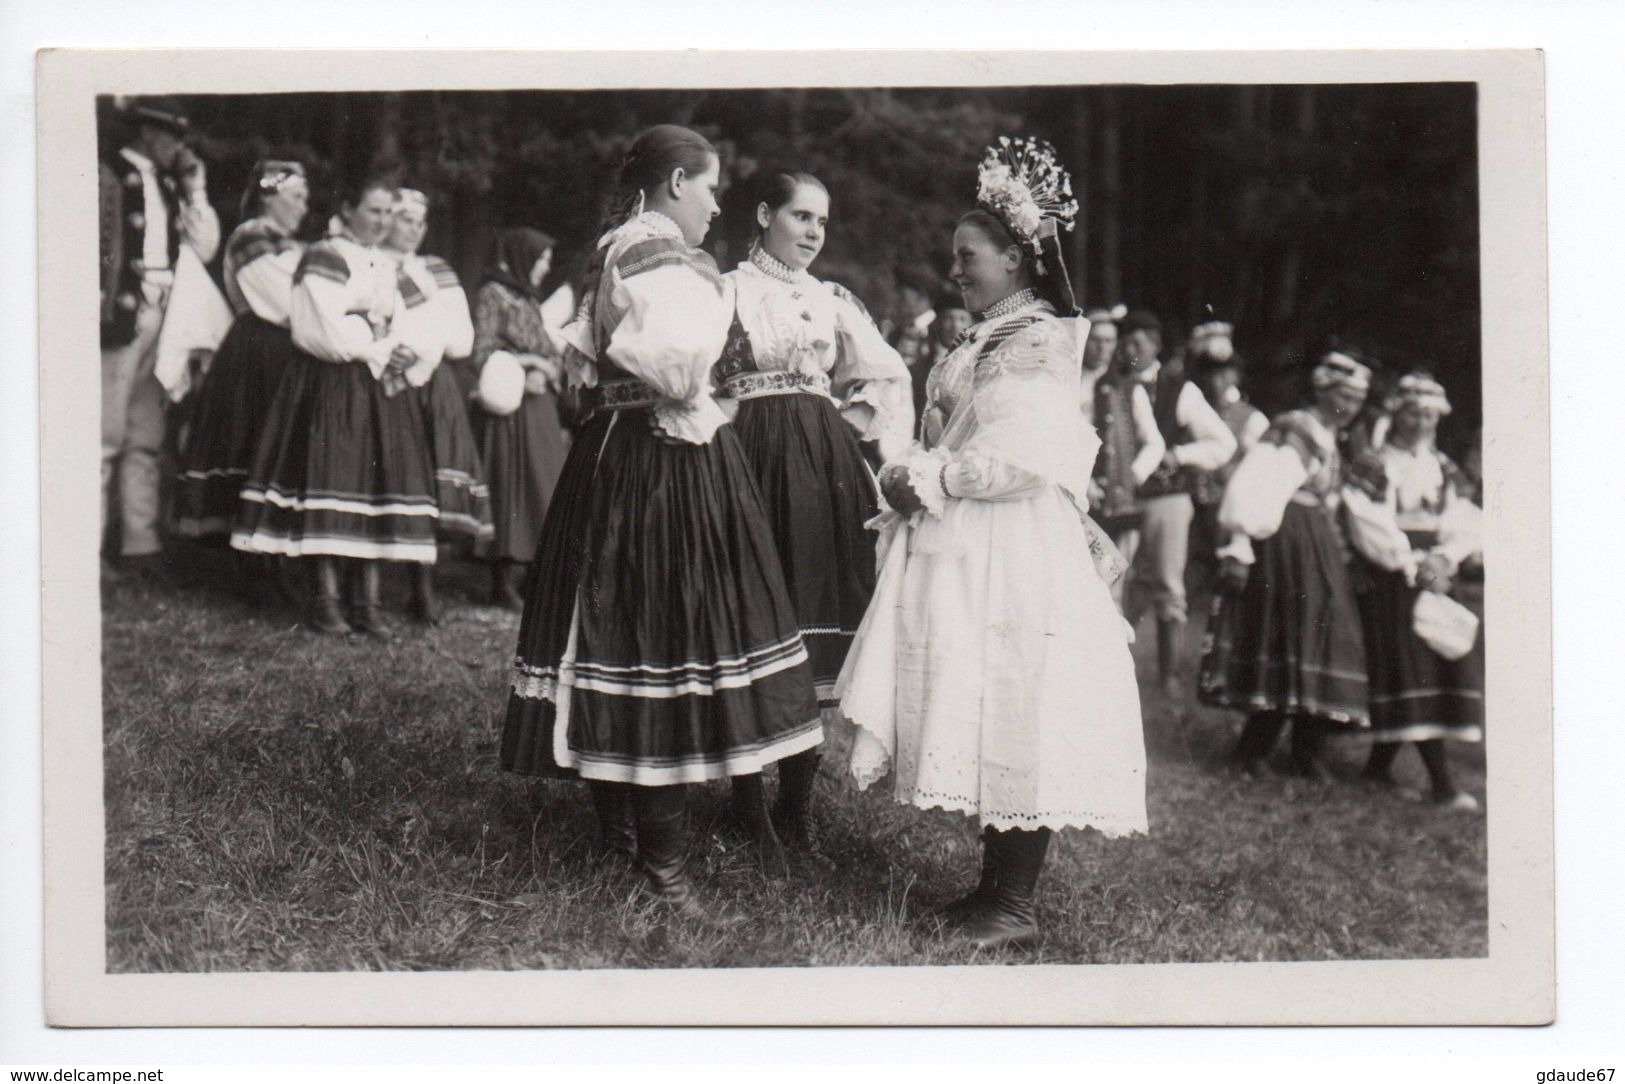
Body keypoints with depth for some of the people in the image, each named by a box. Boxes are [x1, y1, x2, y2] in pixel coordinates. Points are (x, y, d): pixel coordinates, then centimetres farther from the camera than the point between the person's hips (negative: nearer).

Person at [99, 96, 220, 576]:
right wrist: (109, 312, -16)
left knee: (147, 437, 11)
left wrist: (194, 188, 8)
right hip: (123, 317, -8)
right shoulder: (110, 176, -4)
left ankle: (140, 542, 17)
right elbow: (99, 246, -9)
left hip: (158, 317, 8)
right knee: (106, 433, -9)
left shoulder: (165, 183, 17)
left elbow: (204, 247, 14)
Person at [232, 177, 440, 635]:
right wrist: (380, 352, -10)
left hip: (381, 384, 7)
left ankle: (367, 600, 3)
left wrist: (407, 350, -4)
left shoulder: (387, 267, 20)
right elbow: (325, 330, -14)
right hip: (332, 385, -7)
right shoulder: (323, 258, -4)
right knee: (330, 476, -10)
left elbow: (400, 325, 19)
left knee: (378, 481, 2)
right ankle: (326, 599, -7)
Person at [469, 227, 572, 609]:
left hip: (541, 408, 8)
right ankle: (503, 581, 1)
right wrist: (530, 362, -9)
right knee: (511, 488, -4)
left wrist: (542, 374, -1)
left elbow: (552, 354, 19)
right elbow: (482, 355, -14)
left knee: (543, 490, 6)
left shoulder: (529, 298, 18)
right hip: (510, 410, -8)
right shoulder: (492, 295, -6)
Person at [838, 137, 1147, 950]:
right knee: (985, 725, 11)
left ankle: (1016, 905, 1)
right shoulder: (985, 341, 18)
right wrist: (914, 479, 6)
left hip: (1009, 556, -9)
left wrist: (928, 480, -13)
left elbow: (1019, 458, -21)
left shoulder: (1035, 345, -12)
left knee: (1008, 720, -6)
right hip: (962, 553, 9)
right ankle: (995, 883, 19)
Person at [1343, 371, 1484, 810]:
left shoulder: (1445, 470, 15)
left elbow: (1464, 523, 6)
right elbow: (1370, 526, -11)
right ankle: (1441, 782, -14)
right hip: (1388, 579, -6)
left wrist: (1443, 559, -13)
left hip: (1435, 573, 6)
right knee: (1413, 667, -11)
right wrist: (1412, 564, -15)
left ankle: (1380, 762, 13)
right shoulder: (1375, 465, -1)